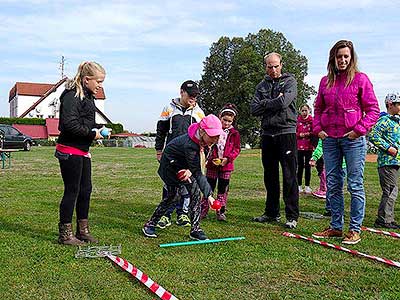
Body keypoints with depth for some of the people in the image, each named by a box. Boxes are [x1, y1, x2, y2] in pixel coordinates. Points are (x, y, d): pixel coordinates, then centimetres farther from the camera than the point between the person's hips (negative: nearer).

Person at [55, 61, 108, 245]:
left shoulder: (88, 96, 15)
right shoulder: (72, 96, -15)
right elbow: (70, 124, -25)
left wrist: (99, 128, 6)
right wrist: (92, 133, -17)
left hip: (83, 151, 10)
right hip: (70, 151, -10)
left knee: (85, 190, 14)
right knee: (72, 191, -2)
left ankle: (82, 230, 27)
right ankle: (65, 235, 11)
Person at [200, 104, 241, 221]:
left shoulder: (234, 133, 2)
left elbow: (237, 149, 3)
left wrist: (228, 158, -12)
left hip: (226, 165, 1)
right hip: (212, 164, 0)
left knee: (223, 189, 7)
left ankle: (221, 212, 16)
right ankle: (203, 210, 13)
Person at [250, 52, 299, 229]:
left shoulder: (290, 81, 3)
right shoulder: (262, 86, 16)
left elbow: (283, 102, -15)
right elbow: (254, 109, 3)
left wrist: (265, 104, -2)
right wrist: (273, 102, -7)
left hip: (286, 133, -5)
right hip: (267, 134, 5)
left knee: (289, 177, -4)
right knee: (270, 176, 10)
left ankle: (292, 216, 1)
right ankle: (272, 213, 20)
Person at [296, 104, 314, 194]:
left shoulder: (312, 120, 2)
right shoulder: (297, 120, 4)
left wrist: (309, 134, -13)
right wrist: (299, 134, -11)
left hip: (309, 147, 0)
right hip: (299, 146, 0)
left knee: (308, 166, 3)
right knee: (300, 166, 4)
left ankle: (307, 186, 11)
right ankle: (299, 186, 12)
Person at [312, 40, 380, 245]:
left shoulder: (360, 79, 0)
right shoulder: (325, 81, 12)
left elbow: (373, 109, -2)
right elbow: (318, 108, 19)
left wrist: (359, 129, -12)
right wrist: (318, 128, 5)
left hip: (353, 139, -4)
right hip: (329, 139, 5)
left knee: (355, 185, -1)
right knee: (332, 185, 9)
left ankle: (355, 229, 8)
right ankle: (336, 226, 20)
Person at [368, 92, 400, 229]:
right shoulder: (385, 120, -11)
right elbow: (373, 136, -22)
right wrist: (388, 148, -21)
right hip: (387, 161, -10)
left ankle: (388, 219, 20)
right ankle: (383, 219, -2)